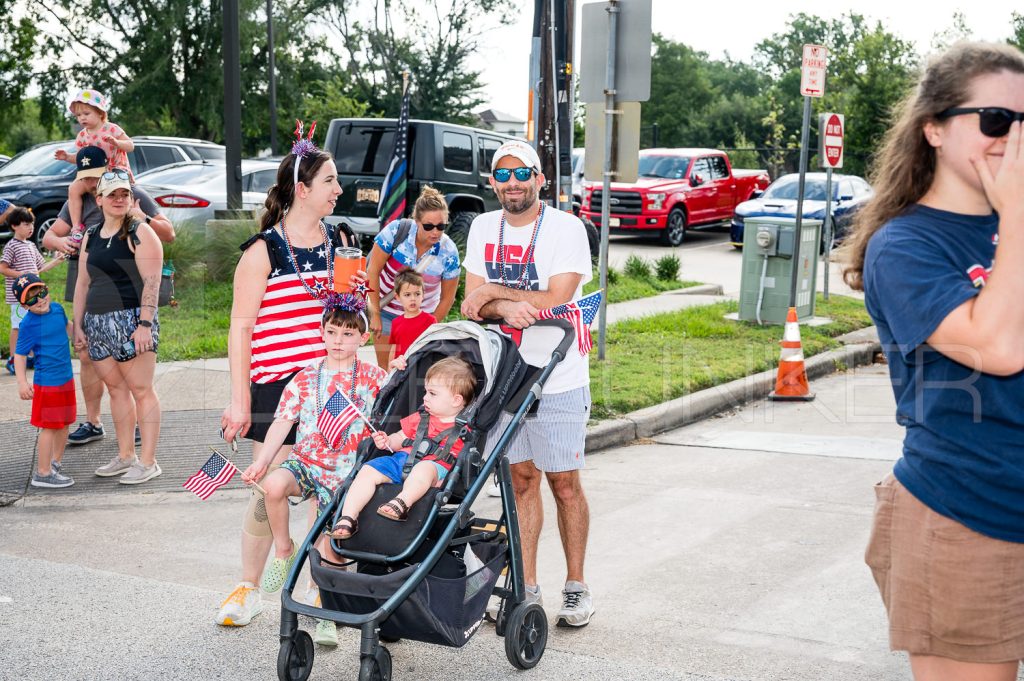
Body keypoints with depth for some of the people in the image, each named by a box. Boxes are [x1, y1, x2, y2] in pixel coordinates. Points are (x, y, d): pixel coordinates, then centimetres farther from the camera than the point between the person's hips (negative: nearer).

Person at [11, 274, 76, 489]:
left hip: (66, 378, 7)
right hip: (47, 382, -7)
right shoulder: (29, 324, -17)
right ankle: (43, 473, 3)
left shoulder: (57, 308, 1)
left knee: (64, 423, 16)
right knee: (49, 427, -4)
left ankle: (55, 462, 32)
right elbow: (20, 355, -17)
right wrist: (22, 382, -24)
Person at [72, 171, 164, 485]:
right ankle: (125, 456, 20)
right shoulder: (91, 236, 15)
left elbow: (151, 282, -12)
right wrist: (78, 325, 14)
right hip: (97, 323, 7)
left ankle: (148, 462, 0)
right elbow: (83, 283, 19)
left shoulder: (140, 233, -4)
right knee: (116, 389, 11)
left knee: (141, 390, -3)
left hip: (130, 320, -7)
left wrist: (145, 323, -19)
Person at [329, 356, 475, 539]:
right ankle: (348, 517, -23)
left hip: (436, 467, -6)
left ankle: (403, 502, -61)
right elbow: (401, 437, 28)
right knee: (368, 470, -16)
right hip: (402, 458, 6)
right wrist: (387, 441, 6)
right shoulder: (420, 418, 24)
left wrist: (448, 478, -14)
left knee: (425, 468, -40)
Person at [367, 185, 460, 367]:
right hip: (386, 310, 0)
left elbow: (447, 298, -6)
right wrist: (375, 314, -12)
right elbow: (373, 272, -14)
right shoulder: (396, 231, -21)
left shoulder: (449, 252, -17)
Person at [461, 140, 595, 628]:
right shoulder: (484, 228, 7)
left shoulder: (567, 229, -8)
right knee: (521, 479, 8)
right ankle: (526, 587, 17)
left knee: (563, 482, 3)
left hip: (558, 380, -4)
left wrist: (493, 293, -10)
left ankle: (576, 586, 16)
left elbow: (555, 301, -18)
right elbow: (474, 304, 1)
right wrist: (506, 307, -20)